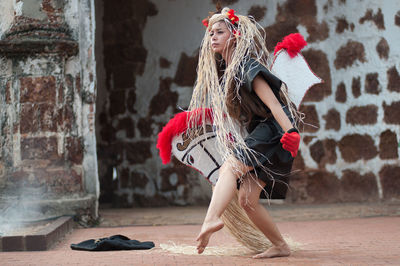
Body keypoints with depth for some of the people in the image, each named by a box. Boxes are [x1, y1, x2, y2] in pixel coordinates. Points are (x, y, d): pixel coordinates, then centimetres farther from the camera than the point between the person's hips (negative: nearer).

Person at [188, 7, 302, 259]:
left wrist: (291, 132, -28)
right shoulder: (222, 72, 15)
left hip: (273, 132, -9)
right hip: (258, 136, 9)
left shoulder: (246, 65, -11)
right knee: (247, 198, 1)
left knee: (230, 168, -28)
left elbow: (272, 102, -21)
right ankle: (280, 246, 11)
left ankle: (212, 219, -48)